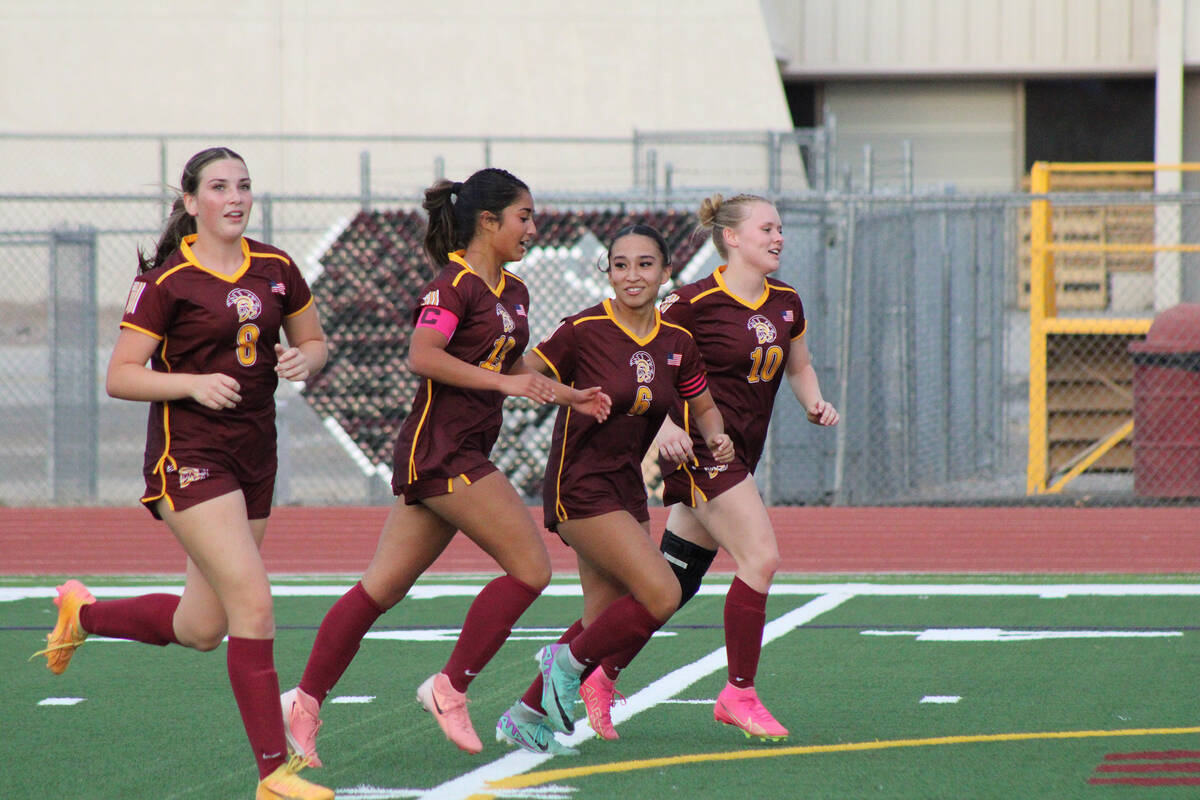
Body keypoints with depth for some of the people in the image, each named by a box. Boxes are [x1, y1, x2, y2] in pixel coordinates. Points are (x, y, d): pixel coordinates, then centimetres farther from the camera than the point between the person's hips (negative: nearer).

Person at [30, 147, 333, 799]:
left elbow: (313, 341, 19)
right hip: (189, 454, -7)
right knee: (253, 604, -17)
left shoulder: (276, 269, 7)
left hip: (254, 455, 7)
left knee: (199, 629, 13)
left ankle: (84, 612, 40)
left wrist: (303, 360, -4)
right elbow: (120, 377, -8)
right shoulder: (167, 281, -9)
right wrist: (194, 383, -22)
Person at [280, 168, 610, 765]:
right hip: (440, 449, -9)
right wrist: (504, 382, -25)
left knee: (383, 586, 8)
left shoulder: (513, 293, 16)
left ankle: (306, 700, 10)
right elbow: (422, 356, -24)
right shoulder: (455, 284, -12)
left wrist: (570, 396, 17)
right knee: (531, 566, -9)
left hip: (463, 452, 9)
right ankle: (450, 688, -3)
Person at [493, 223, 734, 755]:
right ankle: (568, 661, 4)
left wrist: (715, 437, -5)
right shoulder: (585, 330, -13)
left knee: (608, 619, 7)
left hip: (627, 487, 7)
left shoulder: (677, 342, 4)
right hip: (580, 487, -7)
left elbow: (703, 408, 17)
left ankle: (524, 718, 19)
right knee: (662, 595, -17)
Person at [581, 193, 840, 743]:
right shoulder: (696, 302, -13)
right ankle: (739, 695, -8)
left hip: (738, 457, 8)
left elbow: (799, 368, 24)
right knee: (761, 557, -17)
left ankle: (600, 676, 22)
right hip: (698, 446, -8)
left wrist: (815, 403, 4)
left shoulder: (786, 304, 9)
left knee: (675, 583, 9)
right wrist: (663, 424, -20)